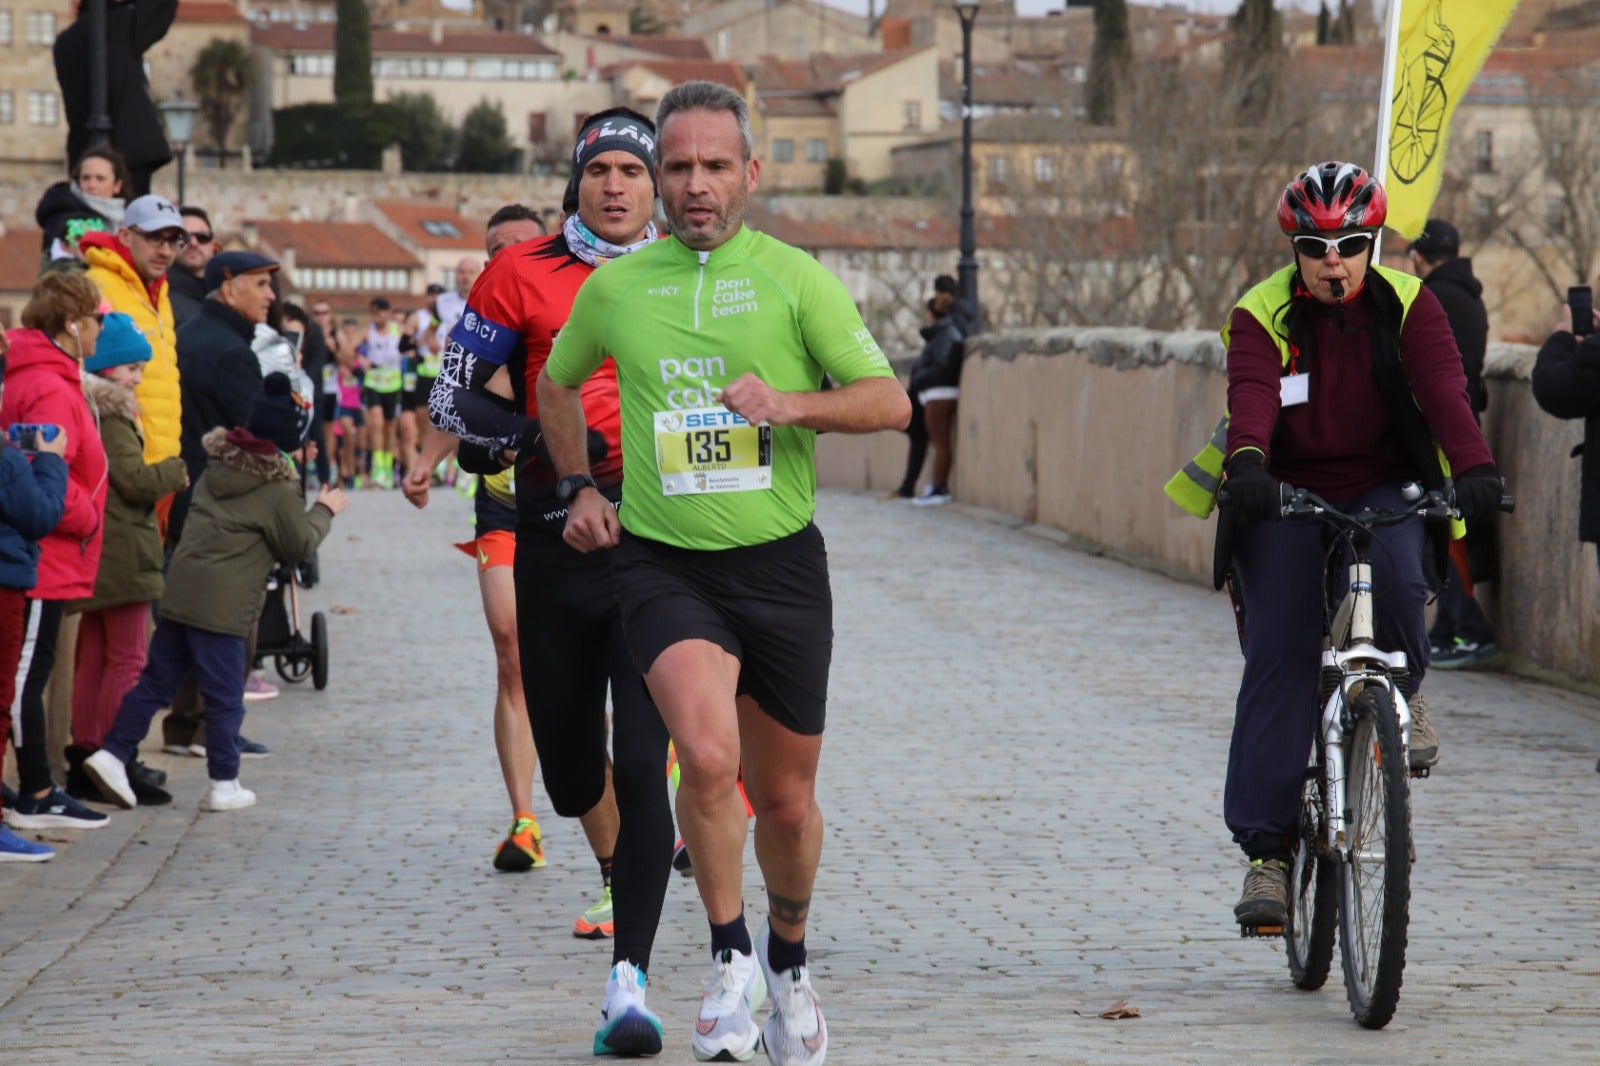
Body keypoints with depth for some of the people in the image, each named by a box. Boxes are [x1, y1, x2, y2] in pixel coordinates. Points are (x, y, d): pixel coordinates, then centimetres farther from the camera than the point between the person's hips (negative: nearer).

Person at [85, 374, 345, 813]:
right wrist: (324, 510, 15)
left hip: (179, 592, 6)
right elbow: (300, 545, -1)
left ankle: (113, 753, 4)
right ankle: (224, 785, 9)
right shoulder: (278, 488, -10)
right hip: (222, 607, -6)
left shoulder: (218, 463, 10)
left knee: (156, 681, 11)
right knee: (225, 697, 3)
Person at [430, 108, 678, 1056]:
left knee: (641, 762, -13)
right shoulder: (523, 273, 5)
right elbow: (453, 398, 7)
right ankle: (620, 872, 46)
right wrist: (537, 435, -9)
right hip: (556, 539, 2)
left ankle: (631, 976, -15)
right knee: (568, 759, 12)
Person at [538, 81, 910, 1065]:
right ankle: (729, 955, -5)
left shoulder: (795, 278, -1)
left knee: (785, 797, 10)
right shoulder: (614, 288, 5)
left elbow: (890, 401, -6)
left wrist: (794, 404, -21)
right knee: (707, 756, -25)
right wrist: (578, 486, 15)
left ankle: (788, 958, 38)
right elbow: (558, 383, 25)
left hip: (781, 562, 0)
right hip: (663, 564, 0)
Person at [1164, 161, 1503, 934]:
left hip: (1382, 492, 1)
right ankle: (1266, 849, -11)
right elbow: (1252, 393, -26)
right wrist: (1246, 464, -48)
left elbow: (1443, 387, -20)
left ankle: (1402, 694, 2)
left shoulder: (1409, 307, -4)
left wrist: (1473, 468, -39)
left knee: (1395, 577, -32)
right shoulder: (1263, 315, -7)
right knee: (1279, 659, -13)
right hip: (1286, 496, -1)